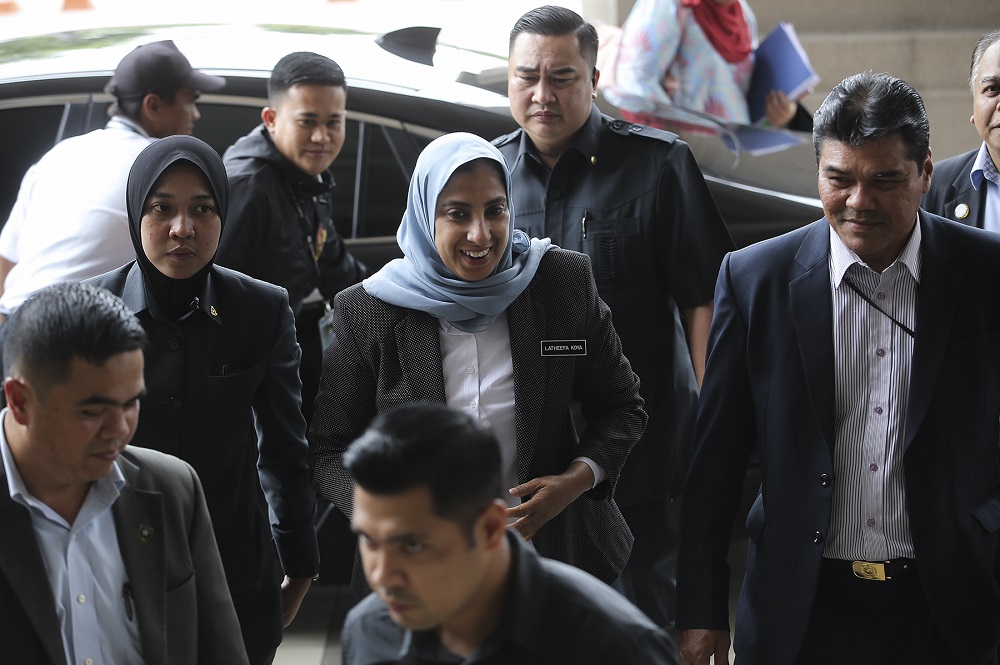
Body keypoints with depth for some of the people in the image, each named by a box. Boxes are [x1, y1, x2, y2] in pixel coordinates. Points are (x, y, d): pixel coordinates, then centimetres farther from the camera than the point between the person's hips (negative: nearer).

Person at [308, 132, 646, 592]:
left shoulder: (565, 282, -6)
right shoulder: (368, 312, -9)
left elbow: (621, 407, 4)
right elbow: (329, 453, -5)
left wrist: (577, 480, -14)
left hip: (552, 548, 1)